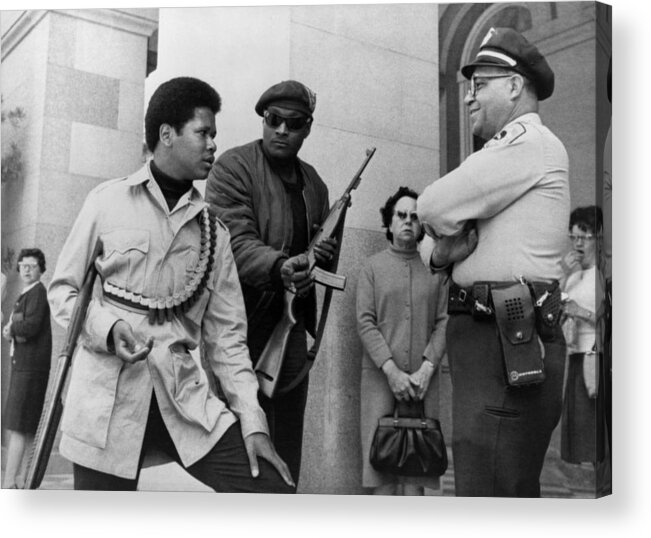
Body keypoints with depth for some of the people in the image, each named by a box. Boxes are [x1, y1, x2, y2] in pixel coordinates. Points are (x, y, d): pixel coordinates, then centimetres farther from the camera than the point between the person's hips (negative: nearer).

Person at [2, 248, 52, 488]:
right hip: (22, 363, 10)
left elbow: (31, 327, -22)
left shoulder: (38, 292, -10)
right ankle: (22, 480, 18)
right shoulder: (24, 295, 19)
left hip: (31, 367, -9)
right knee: (25, 428, 12)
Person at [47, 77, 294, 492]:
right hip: (107, 396, -2)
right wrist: (108, 327, -13)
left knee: (274, 490, -12)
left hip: (185, 397, 3)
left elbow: (226, 335, 10)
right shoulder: (108, 201, 4)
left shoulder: (213, 230, 12)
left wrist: (253, 422, 1)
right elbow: (63, 289, 7)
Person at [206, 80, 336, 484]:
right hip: (245, 327, -6)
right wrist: (280, 267, -35)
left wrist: (326, 252, -2)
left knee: (287, 462, 13)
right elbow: (237, 243, -17)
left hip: (292, 330, 7)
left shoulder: (313, 182, 16)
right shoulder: (232, 168, -4)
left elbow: (327, 261, 21)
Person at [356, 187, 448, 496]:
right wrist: (391, 370, -11)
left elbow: (444, 322, 6)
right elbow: (365, 322, 0)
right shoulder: (372, 267, 8)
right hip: (381, 376, -1)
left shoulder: (435, 270, 11)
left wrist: (427, 368, -8)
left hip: (423, 380, 1)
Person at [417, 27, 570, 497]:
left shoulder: (530, 142, -7)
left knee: (487, 488, -12)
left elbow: (433, 209, -15)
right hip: (484, 335, 10)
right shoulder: (505, 152, 25)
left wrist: (443, 238, 7)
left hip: (509, 341, -10)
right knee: (516, 489, 16)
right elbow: (429, 236, 22)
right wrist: (440, 254, -1)